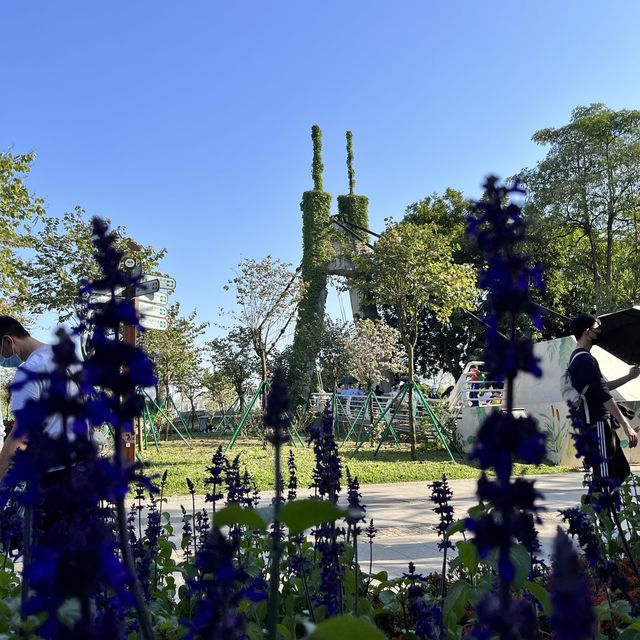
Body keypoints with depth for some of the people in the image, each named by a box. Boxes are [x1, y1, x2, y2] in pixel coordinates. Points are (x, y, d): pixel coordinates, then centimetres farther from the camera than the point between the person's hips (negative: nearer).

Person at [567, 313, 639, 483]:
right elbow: (603, 395, -24)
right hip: (597, 425, -10)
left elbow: (602, 387, 28)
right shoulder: (585, 359, -16)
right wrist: (625, 425, -25)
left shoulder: (578, 358, 18)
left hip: (600, 423, 10)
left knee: (621, 471, 15)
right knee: (606, 476, -7)